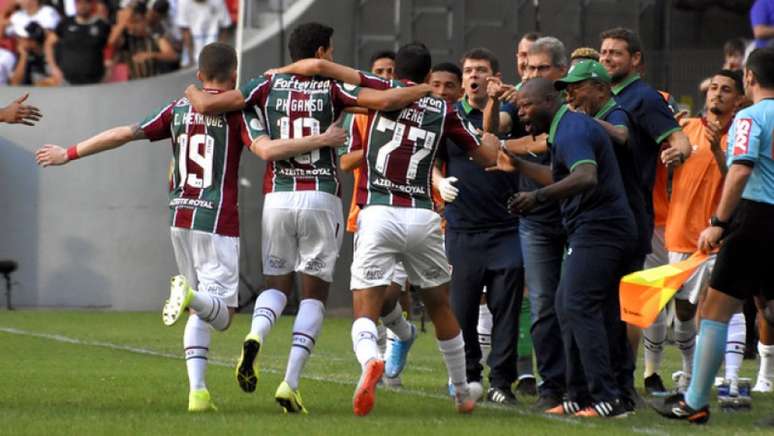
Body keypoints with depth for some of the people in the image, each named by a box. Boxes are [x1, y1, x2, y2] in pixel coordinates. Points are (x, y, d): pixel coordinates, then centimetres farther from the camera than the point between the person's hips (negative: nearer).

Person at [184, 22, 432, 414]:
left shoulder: (269, 84, 4)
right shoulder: (332, 89, -2)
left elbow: (207, 105, -1)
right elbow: (385, 101, -14)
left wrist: (191, 91, 22)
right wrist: (428, 89, 2)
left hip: (277, 196, 2)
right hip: (322, 198, -2)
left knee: (277, 283, 18)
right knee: (314, 293, 6)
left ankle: (255, 337, -15)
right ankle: (290, 384, -6)